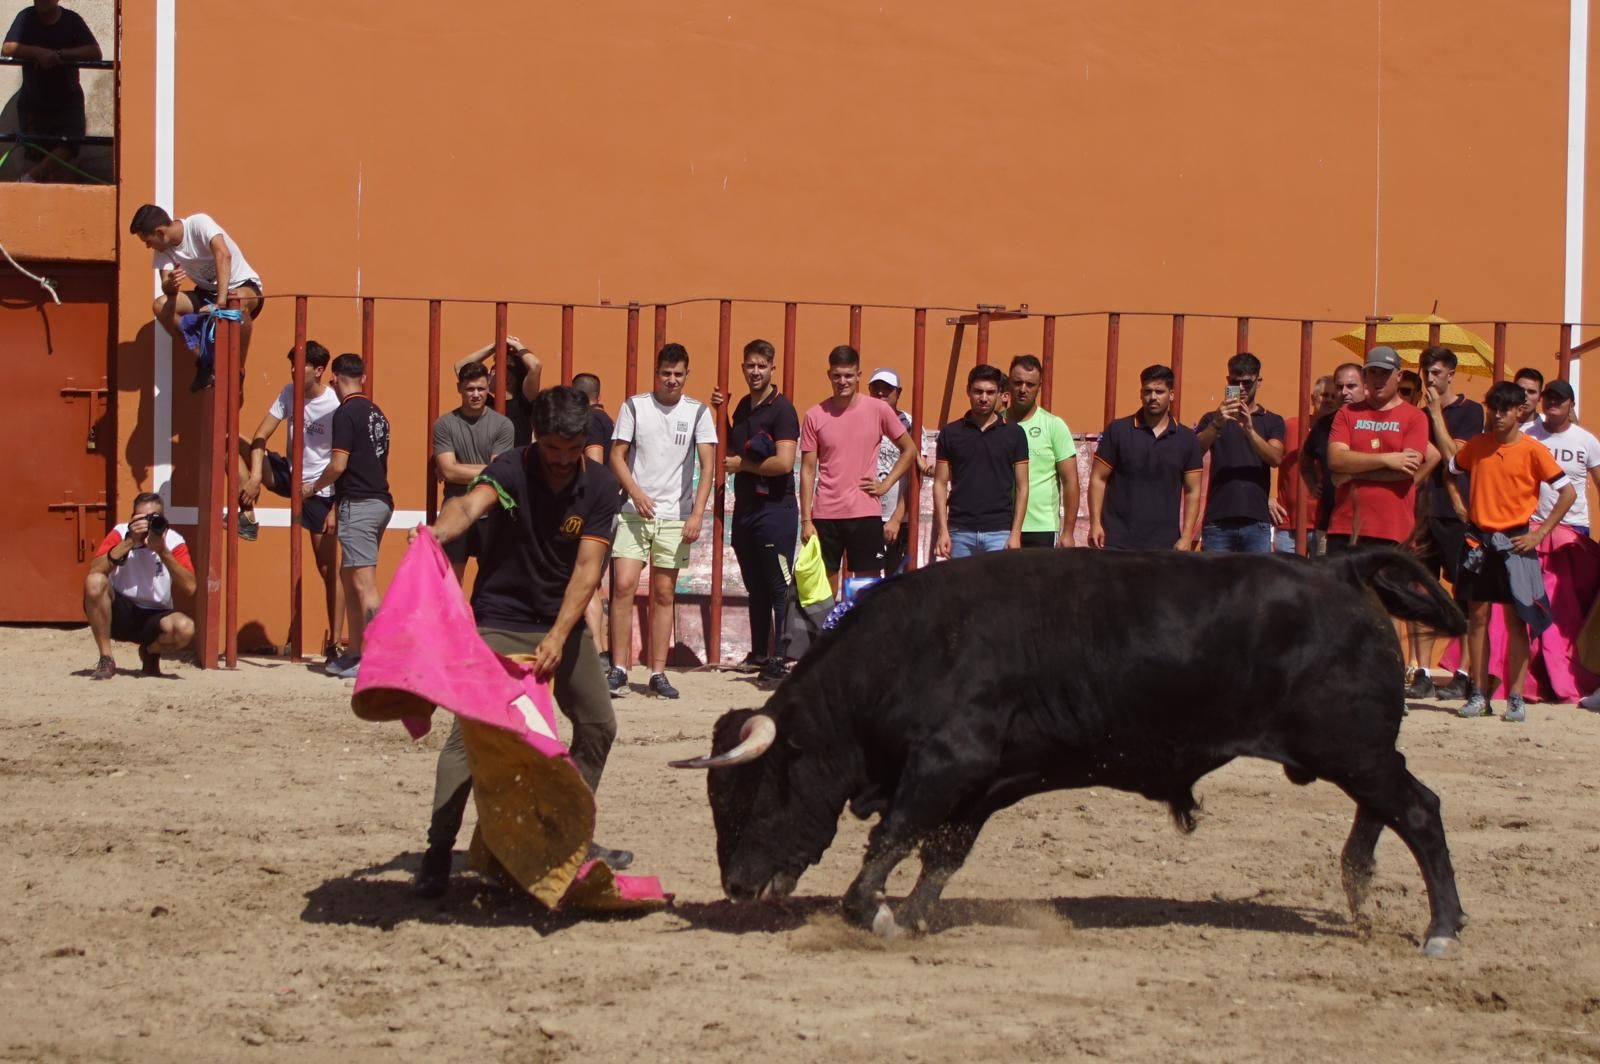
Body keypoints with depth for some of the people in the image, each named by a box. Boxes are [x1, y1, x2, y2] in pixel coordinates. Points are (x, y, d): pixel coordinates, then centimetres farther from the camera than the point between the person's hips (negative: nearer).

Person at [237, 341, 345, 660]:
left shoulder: (337, 407, -18)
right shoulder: (290, 394, -2)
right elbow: (261, 436, -6)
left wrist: (336, 510, -20)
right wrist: (255, 476, -21)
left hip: (320, 491, -6)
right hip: (289, 475, 6)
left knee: (329, 568, -6)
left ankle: (334, 643, -2)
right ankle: (248, 516, -12)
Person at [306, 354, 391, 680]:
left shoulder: (346, 413, -11)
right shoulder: (376, 413, 15)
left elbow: (339, 465, -16)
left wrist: (313, 487, 2)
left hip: (358, 503, -9)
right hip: (380, 500, 9)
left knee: (364, 583, -11)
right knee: (350, 578, 17)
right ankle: (353, 655, 19)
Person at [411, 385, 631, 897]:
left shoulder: (599, 486, -9)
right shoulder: (510, 470, -17)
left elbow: (587, 568, -16)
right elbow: (471, 504, -39)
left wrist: (558, 636, -28)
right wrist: (442, 528, -63)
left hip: (562, 620, 5)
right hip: (499, 619, -5)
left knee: (597, 725, 10)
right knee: (469, 732, -16)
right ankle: (438, 851, -16)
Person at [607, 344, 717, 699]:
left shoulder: (697, 412, 4)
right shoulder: (634, 406, 3)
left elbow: (707, 466, 0)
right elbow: (617, 455, 2)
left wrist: (697, 514, -10)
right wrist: (635, 492, -14)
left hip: (675, 516, 1)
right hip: (634, 511, -1)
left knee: (663, 594, 4)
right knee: (623, 585, -12)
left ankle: (658, 674, 7)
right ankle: (619, 670, -8)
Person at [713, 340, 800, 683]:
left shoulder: (781, 409, -11)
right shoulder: (743, 407, 14)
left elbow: (784, 462, -20)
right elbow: (733, 449, 26)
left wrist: (742, 464, -8)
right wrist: (720, 413, 12)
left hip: (775, 509, -8)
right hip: (745, 509, 8)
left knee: (779, 588, -6)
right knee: (755, 587, 13)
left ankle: (779, 659, -7)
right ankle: (759, 654, 20)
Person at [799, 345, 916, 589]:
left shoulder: (879, 411, 0)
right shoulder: (815, 416, 1)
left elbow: (909, 450, 11)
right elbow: (808, 470, 2)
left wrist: (886, 484, 0)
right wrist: (806, 520, -3)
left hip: (866, 513, 0)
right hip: (825, 514, 0)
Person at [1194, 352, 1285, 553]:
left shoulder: (1272, 422, 12)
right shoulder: (1212, 419, 13)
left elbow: (1276, 459, -6)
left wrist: (1249, 429, -22)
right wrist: (1217, 424, -23)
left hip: (1256, 521, 0)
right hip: (1218, 521, 0)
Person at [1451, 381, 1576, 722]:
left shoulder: (1532, 450, -6)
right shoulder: (1476, 446, 5)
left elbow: (1568, 492, -6)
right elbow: (1448, 470, 21)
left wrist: (1540, 532, -8)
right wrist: (1461, 507, 10)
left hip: (1514, 542, -4)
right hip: (1479, 540, 4)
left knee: (1516, 620, -3)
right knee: (1477, 617, 4)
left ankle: (1515, 697, -1)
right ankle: (1479, 695, 10)